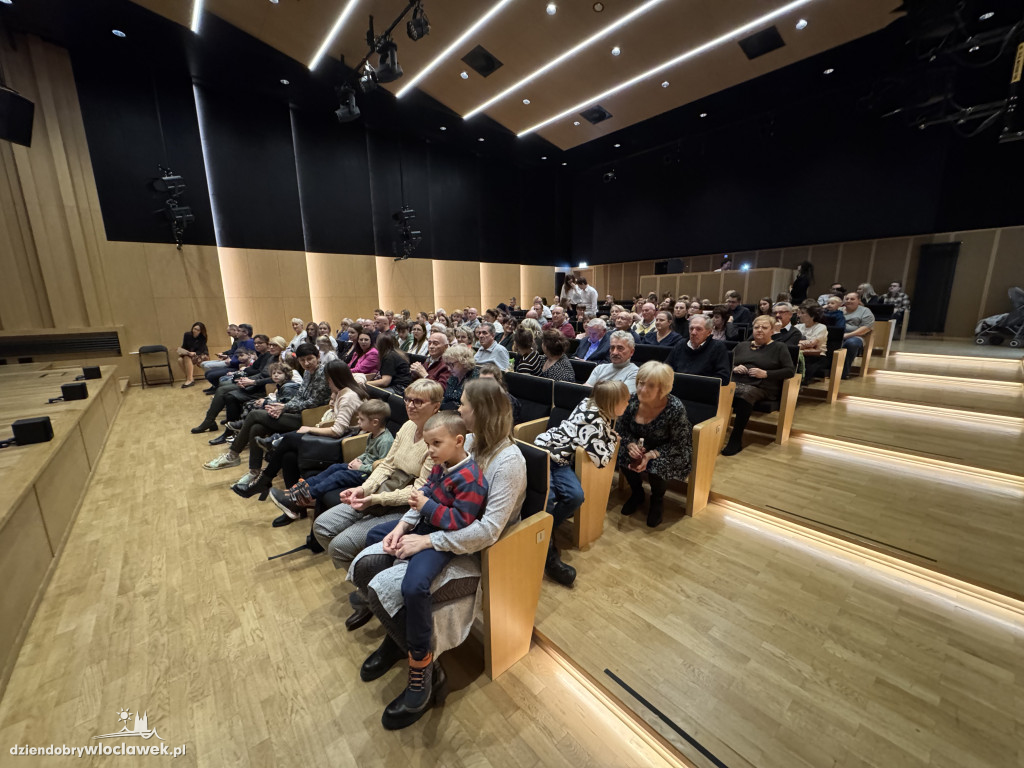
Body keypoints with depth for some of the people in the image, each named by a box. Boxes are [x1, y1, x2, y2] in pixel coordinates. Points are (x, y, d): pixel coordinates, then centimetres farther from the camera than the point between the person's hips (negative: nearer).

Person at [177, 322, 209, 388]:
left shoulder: (203, 338, -13)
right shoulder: (187, 335, -3)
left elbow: (200, 350, -18)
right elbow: (184, 347, 2)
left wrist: (194, 353, -38)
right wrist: (181, 352, -19)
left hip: (201, 355, -4)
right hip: (188, 354, 4)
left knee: (187, 358, -33)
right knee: (180, 360, -27)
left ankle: (189, 380, -28)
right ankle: (191, 379, -21)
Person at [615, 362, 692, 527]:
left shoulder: (675, 408, -28)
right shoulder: (632, 401, -17)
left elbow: (679, 444, -19)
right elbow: (621, 428, -4)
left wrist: (651, 455, -31)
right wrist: (630, 444, -24)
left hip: (668, 450, -3)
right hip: (641, 445, 4)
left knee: (658, 466, -31)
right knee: (623, 456, -23)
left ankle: (657, 501, 7)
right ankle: (637, 494, 9)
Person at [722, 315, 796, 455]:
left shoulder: (779, 348, 16)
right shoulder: (742, 345, 28)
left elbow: (790, 370, 5)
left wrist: (766, 373, -7)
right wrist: (734, 368, 1)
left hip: (761, 387, -3)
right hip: (735, 382, 3)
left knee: (745, 395, -39)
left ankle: (736, 440, -33)